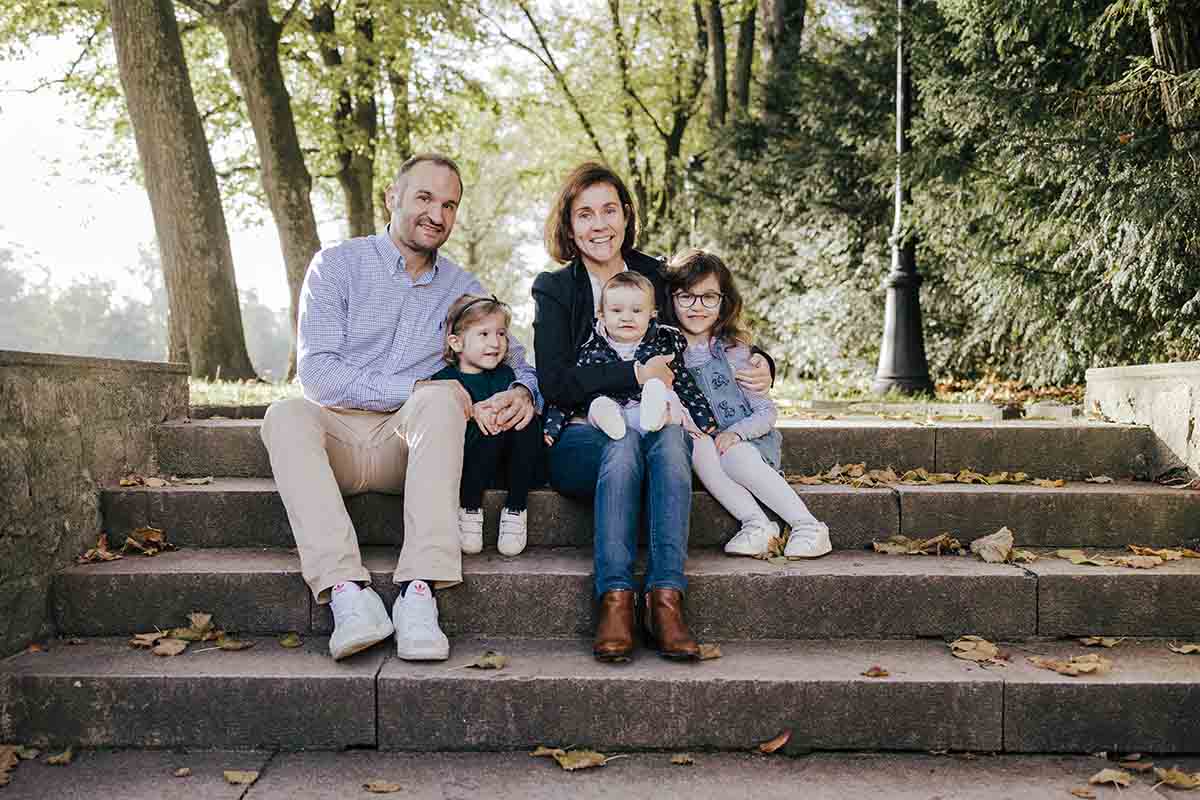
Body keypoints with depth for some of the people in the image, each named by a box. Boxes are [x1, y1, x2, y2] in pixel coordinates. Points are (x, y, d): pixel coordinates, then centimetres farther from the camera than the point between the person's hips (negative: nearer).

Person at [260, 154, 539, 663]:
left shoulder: (463, 289, 13)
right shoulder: (337, 265, 3)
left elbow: (517, 362, 17)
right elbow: (316, 372, -9)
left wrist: (523, 392, -10)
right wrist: (414, 387, -19)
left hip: (409, 444, 1)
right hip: (339, 437, -1)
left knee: (438, 400, -31)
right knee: (285, 415, -32)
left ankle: (419, 593, -43)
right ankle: (347, 594, -43)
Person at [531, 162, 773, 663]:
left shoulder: (657, 277, 13)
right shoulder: (555, 290, 6)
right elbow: (554, 383, -8)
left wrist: (758, 365, 2)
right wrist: (636, 376, -13)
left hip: (655, 429, 2)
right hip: (581, 439, -1)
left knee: (671, 437, -33)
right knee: (624, 446, -35)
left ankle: (665, 599, -40)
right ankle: (614, 600, -40)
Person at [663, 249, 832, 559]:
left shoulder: (733, 351, 2)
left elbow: (766, 412, 1)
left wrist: (736, 432, -17)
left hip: (743, 443, -1)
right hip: (695, 450, 1)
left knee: (734, 456, -34)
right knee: (698, 444, -32)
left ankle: (808, 525, -26)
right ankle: (755, 523, -30)